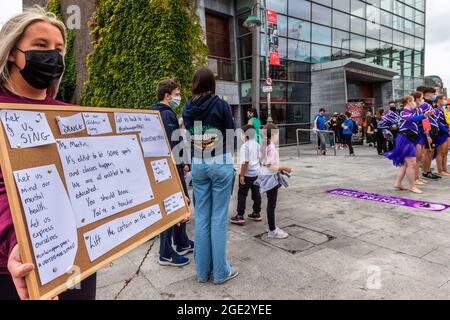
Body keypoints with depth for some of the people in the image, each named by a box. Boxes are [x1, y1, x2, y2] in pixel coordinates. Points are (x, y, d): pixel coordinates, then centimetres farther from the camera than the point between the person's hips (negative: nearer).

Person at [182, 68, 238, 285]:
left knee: (201, 218, 11)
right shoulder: (221, 105, -9)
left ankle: (202, 271, 21)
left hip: (198, 166, 4)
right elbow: (231, 136, -3)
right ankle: (221, 272, 13)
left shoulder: (187, 108, 3)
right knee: (219, 218, 3)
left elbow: (188, 136, 8)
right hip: (221, 165, -4)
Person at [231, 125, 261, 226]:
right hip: (256, 173, 8)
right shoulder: (257, 144, 5)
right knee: (256, 193, 14)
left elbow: (245, 162, -21)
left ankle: (240, 217, 5)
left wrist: (242, 175, -17)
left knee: (242, 195, 1)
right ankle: (257, 214, 24)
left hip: (247, 174, -8)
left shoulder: (245, 146, -18)